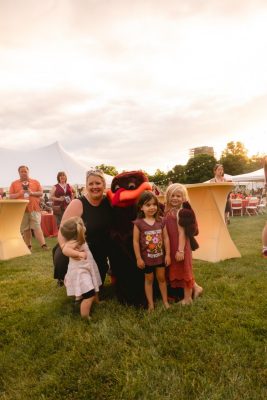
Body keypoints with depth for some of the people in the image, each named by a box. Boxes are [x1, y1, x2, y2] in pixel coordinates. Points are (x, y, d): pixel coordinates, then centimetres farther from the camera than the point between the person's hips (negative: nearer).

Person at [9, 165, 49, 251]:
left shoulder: (35, 182, 9)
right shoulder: (14, 184, 10)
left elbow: (41, 193, 5)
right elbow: (10, 196, 5)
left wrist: (32, 193, -12)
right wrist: (19, 194, -13)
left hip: (34, 208, -1)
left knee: (37, 227, -7)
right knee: (25, 229, 5)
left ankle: (43, 245, -12)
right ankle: (28, 246, 13)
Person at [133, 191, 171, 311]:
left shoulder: (160, 221, -5)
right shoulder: (138, 223, -15)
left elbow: (166, 238, 0)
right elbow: (136, 241, -12)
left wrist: (167, 254, -1)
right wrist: (138, 258, -11)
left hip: (160, 256, 3)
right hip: (147, 257, -3)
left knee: (162, 278, 17)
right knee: (149, 280, 13)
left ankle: (165, 301, 33)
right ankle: (150, 304, 27)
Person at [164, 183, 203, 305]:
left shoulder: (180, 213, -17)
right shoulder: (169, 211, 8)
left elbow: (182, 233, -20)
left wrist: (180, 250, -22)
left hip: (180, 247, -9)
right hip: (172, 247, 9)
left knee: (184, 271, 7)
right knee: (180, 271, 20)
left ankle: (187, 298, 25)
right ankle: (196, 288, 37)